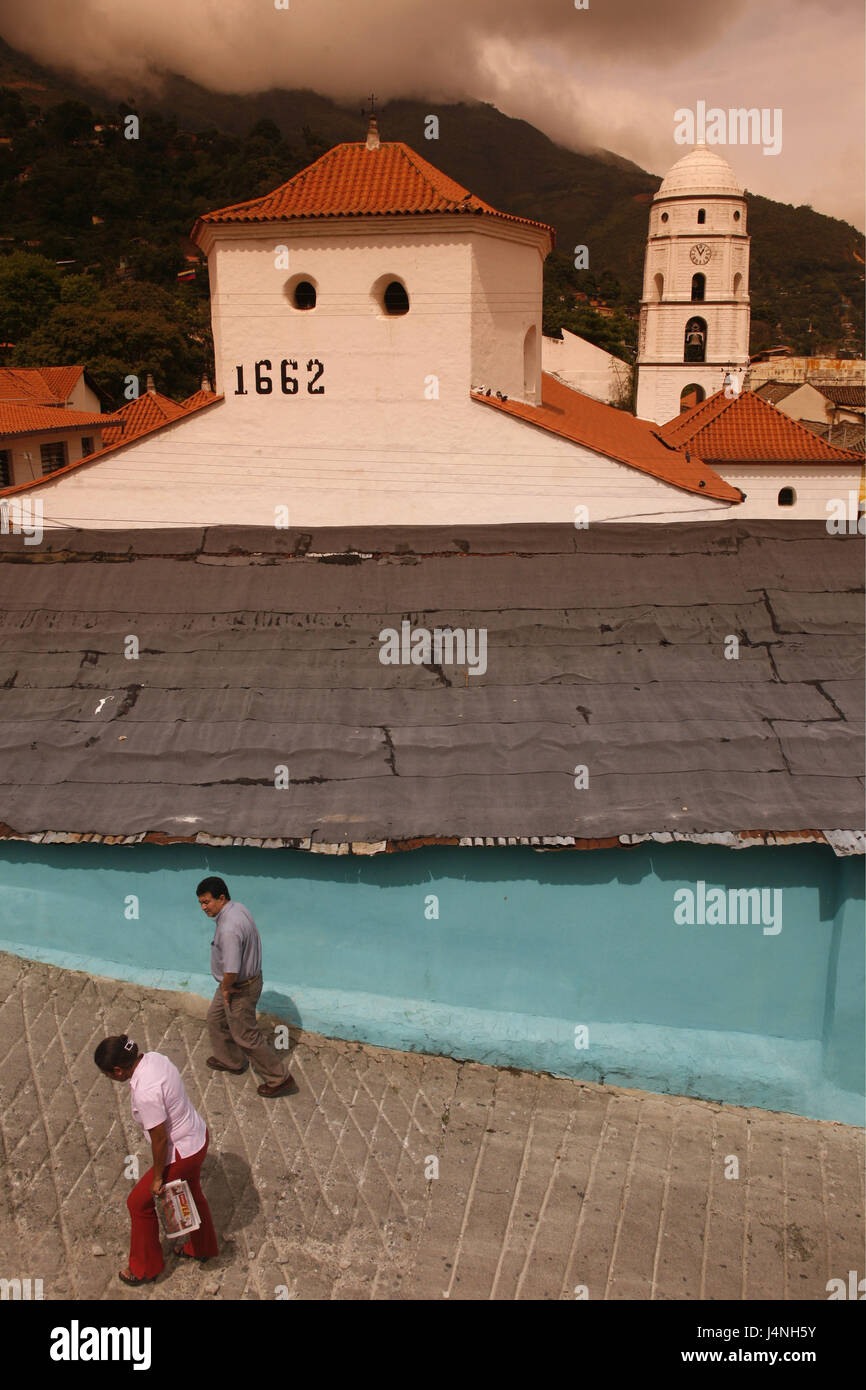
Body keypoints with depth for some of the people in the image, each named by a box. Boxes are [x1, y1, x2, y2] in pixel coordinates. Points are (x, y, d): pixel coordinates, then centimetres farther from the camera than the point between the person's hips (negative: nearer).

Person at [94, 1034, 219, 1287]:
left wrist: (157, 1177, -10)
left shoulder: (145, 1092, -34)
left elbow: (160, 1138, -25)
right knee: (191, 1194, 31)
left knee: (139, 1203, 14)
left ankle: (144, 1269, 34)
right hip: (199, 1135, 8)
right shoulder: (153, 1057, -10)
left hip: (182, 1154, -8)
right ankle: (202, 1248, 55)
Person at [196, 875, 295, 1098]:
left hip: (240, 988, -10)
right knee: (215, 1019, 28)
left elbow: (231, 970, -37)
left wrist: (225, 988, -14)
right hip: (250, 977, 10)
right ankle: (231, 1061, 47)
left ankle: (279, 1080, 18)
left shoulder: (228, 929, -35)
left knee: (247, 1037, 6)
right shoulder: (238, 907, -3)